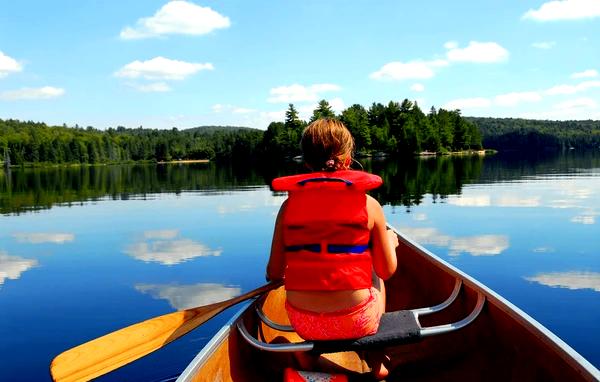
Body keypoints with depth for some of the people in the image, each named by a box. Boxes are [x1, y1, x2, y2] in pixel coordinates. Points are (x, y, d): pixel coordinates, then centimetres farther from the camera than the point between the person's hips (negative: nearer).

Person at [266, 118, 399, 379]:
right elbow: (387, 271, 1)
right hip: (355, 322, -2)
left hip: (302, 324, 2)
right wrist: (391, 241, 22)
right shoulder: (368, 205, -7)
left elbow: (274, 273, 0)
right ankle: (376, 362, 42)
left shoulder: (290, 205, -3)